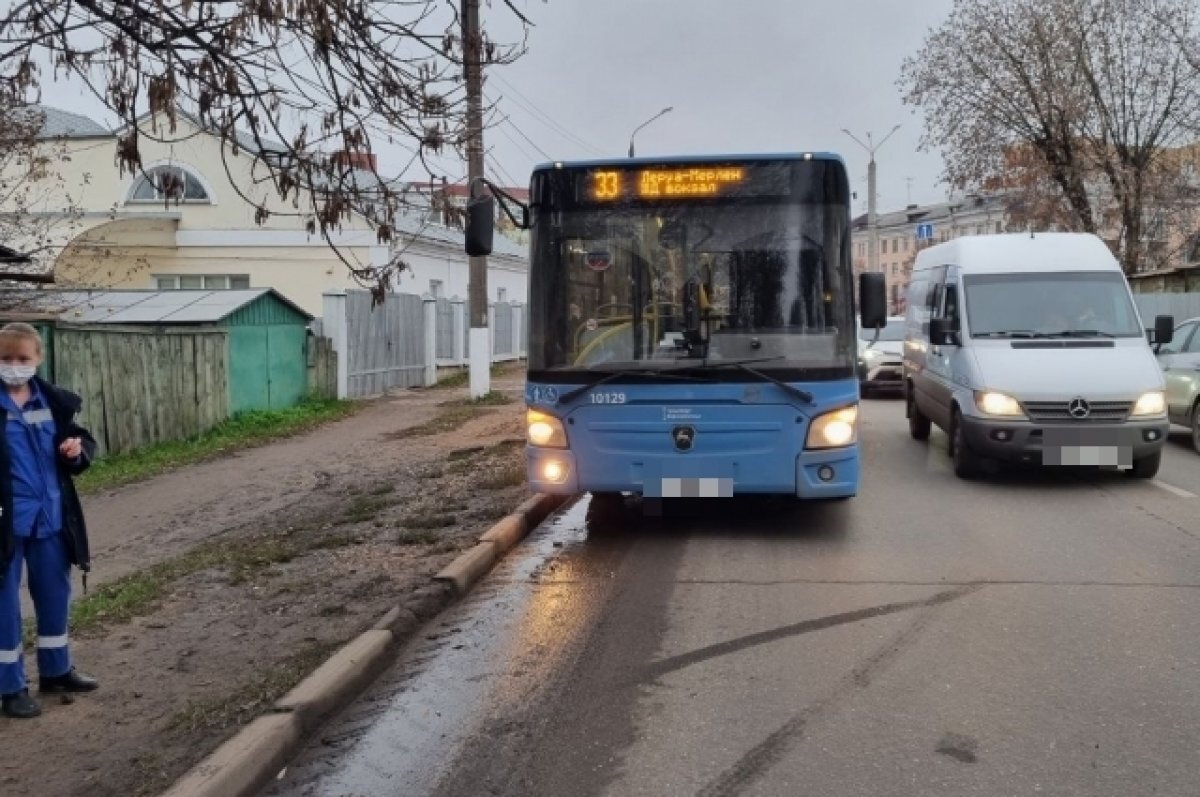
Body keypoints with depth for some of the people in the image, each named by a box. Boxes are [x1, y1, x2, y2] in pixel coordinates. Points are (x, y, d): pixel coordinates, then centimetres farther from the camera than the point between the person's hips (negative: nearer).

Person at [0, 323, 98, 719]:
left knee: (55, 593, 16)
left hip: (51, 516, 4)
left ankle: (55, 669, 33)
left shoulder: (54, 400, 3)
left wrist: (78, 450, -10)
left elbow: (82, 441, 13)